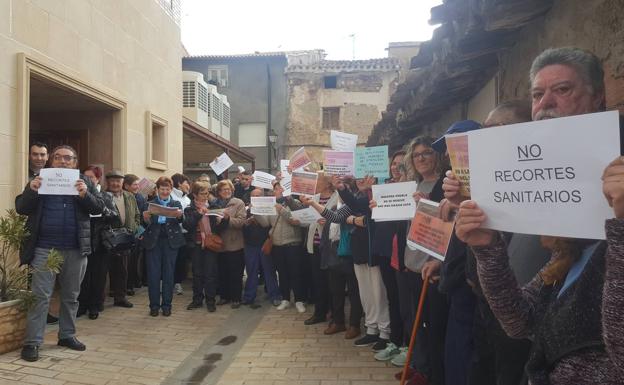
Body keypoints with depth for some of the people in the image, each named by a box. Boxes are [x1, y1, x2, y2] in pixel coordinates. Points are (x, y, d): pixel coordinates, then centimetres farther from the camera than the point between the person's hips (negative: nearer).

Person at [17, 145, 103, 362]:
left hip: (76, 250, 2)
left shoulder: (84, 182, 8)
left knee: (71, 296, 12)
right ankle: (32, 342, 7)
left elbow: (98, 208, 1)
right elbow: (20, 208, 1)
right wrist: (32, 191, -17)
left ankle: (67, 335, 24)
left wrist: (85, 195, -18)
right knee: (41, 296, -1)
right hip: (44, 249, -1)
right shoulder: (40, 180, 7)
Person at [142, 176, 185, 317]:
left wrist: (179, 216, -34)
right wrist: (146, 219, -24)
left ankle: (167, 305, 13)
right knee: (153, 274, 2)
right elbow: (146, 225, -2)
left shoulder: (176, 204, 8)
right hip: (153, 241, 0)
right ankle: (154, 305, 12)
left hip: (170, 241, 0)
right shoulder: (150, 204, 8)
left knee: (168, 273, 4)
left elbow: (181, 220, -11)